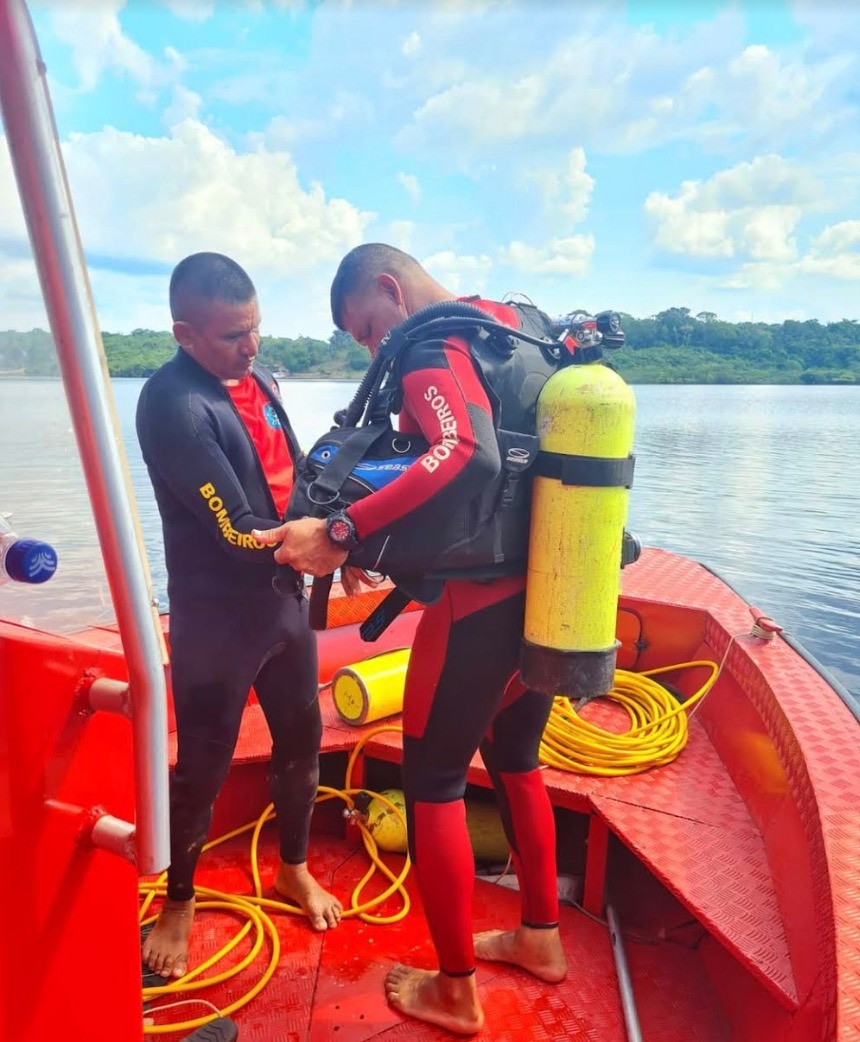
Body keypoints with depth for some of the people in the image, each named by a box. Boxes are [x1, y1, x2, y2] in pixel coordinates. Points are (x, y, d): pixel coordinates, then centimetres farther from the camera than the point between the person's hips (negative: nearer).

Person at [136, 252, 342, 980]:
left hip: (286, 599, 7)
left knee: (302, 741, 18)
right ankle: (179, 901, 37)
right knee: (203, 766, 10)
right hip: (216, 617, -7)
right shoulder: (172, 403, -20)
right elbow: (238, 532, -24)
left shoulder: (262, 379, 3)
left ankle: (294, 868, 43)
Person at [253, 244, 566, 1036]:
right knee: (515, 760, 24)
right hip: (548, 591, 9)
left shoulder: (432, 347, -12)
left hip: (480, 605, -8)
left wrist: (343, 533, -30)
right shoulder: (514, 325, 14)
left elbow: (470, 457, -31)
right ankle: (541, 935, 41)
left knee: (433, 782, 9)